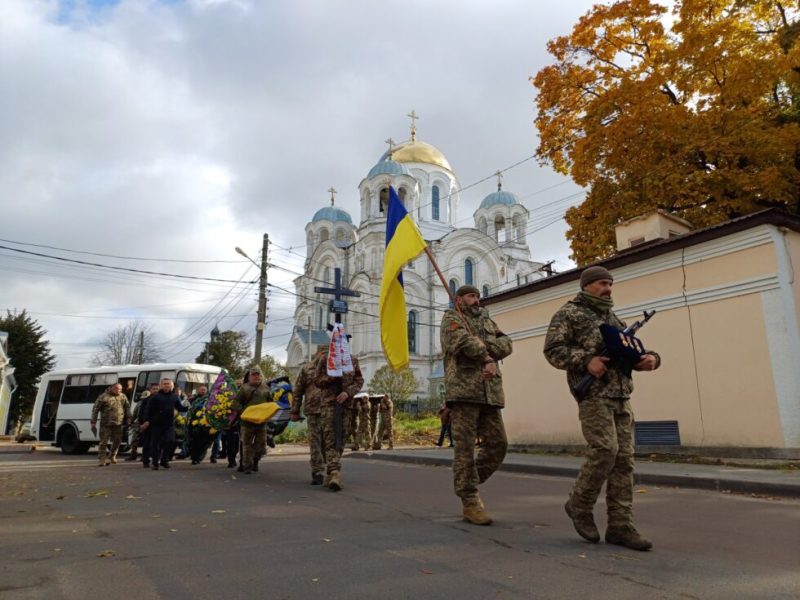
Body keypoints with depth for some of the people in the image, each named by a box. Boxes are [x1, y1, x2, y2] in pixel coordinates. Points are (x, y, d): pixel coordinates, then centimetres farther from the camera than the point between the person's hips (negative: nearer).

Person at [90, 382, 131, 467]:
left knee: (117, 441, 9)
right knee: (104, 442, -2)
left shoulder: (123, 397, 8)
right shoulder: (103, 397, -7)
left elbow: (127, 408, 16)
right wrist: (93, 423, -8)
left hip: (118, 424, 4)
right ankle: (101, 460, 7)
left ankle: (112, 457, 29)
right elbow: (95, 409, -5)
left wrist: (128, 419, 8)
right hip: (106, 424, -4)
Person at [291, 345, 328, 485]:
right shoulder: (307, 368, 8)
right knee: (315, 442, -1)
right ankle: (318, 472, 6)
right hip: (313, 410, -1)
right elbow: (297, 391, 11)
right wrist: (295, 411, 7)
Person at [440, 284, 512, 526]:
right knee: (465, 447, -4)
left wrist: (482, 348, -8)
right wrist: (486, 357, -13)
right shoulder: (451, 319, 8)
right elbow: (463, 340, -14)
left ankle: (468, 484, 22)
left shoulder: (487, 321, 25)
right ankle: (470, 502, 4)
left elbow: (505, 343, 7)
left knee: (497, 444, 4)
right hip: (463, 390, -6)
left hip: (490, 393, 6)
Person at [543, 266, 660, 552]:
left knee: (623, 458, 1)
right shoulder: (569, 313, 3)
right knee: (606, 450, -16)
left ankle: (620, 526, 6)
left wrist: (650, 358, -1)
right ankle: (579, 504, 5)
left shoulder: (613, 319, 24)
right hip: (593, 393, -7)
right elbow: (553, 349, -7)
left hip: (621, 395, 7)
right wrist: (586, 359, -20)